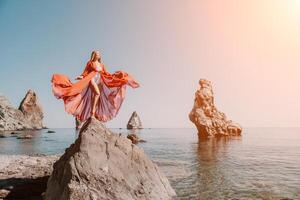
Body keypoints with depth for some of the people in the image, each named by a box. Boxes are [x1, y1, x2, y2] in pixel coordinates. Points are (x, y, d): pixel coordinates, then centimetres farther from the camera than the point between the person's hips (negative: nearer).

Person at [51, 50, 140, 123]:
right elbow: (85, 72, 2)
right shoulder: (90, 63, 5)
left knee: (96, 97, 1)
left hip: (99, 82, 6)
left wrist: (114, 76, 11)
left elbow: (106, 74, 19)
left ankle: (93, 113, 5)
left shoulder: (101, 64, 17)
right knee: (97, 93, -28)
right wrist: (81, 77, -14)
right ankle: (92, 112, -25)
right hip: (92, 79, -6)